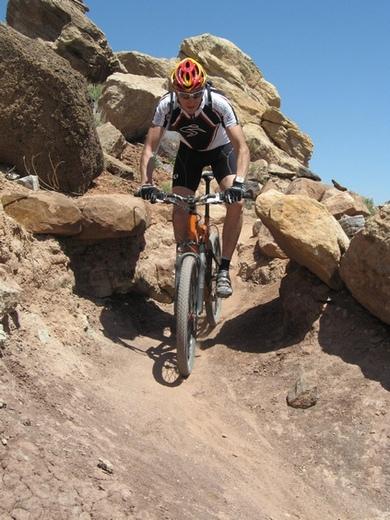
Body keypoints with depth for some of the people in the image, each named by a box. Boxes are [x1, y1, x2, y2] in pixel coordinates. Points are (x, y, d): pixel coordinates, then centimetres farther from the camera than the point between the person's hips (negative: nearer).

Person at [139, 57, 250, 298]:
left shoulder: (218, 103, -34)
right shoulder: (166, 106, -28)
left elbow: (242, 148, -38)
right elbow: (150, 148, -28)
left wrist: (238, 182, -54)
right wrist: (146, 183, -44)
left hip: (221, 149, -2)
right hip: (189, 151, 2)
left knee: (236, 202, -24)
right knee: (180, 207, -14)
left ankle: (224, 269, -15)